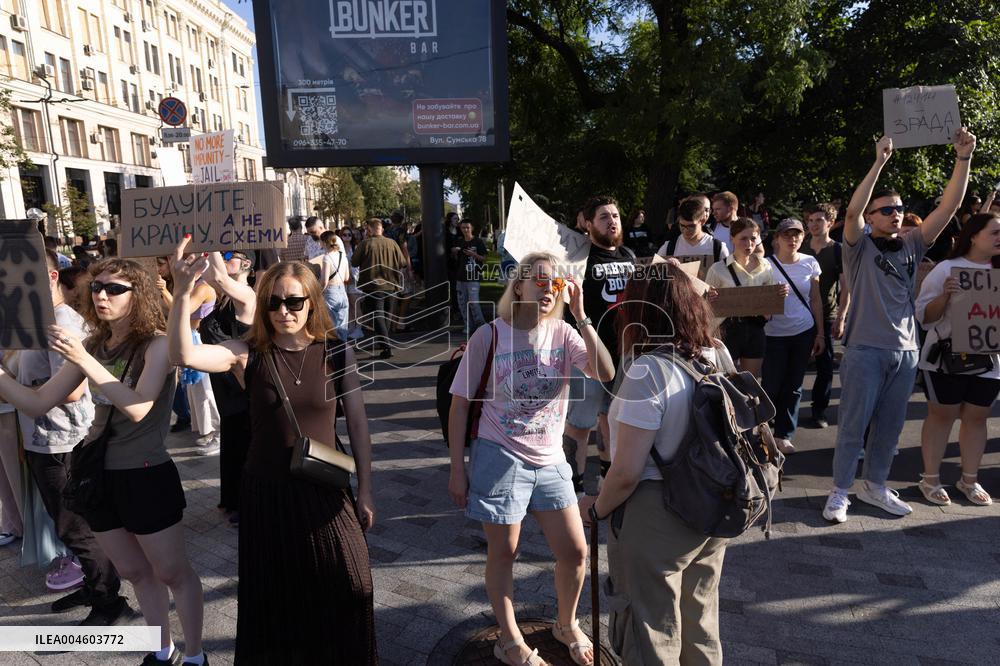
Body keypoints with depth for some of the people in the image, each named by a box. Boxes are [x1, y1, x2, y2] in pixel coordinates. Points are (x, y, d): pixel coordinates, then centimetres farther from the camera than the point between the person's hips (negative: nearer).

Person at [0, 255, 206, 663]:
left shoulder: (156, 343, -14)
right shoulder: (92, 345, 5)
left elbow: (138, 408, -27)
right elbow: (38, 403, 4)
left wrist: (85, 361, -32)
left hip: (146, 476, -6)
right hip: (98, 474, 7)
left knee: (172, 573, 8)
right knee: (134, 572, 20)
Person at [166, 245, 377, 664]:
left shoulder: (336, 353, -8)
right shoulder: (249, 354, -9)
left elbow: (357, 423, -3)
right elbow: (184, 355, -25)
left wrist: (365, 490, 0)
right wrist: (182, 294, -40)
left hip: (324, 491, 1)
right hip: (266, 492, 0)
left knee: (346, 590, 12)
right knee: (274, 597, 15)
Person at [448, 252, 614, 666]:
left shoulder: (563, 333, -2)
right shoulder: (490, 335, -11)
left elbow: (605, 374, -18)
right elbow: (460, 405, -6)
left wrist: (582, 317, -23)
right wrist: (457, 469, -6)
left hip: (550, 460, 4)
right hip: (499, 457, -3)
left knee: (574, 550, 9)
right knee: (503, 553, 10)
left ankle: (567, 625, 38)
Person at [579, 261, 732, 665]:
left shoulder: (647, 373, -25)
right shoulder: (719, 357, -3)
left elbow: (627, 473, -23)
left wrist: (596, 509, -6)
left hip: (657, 520, -7)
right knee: (700, 625, 28)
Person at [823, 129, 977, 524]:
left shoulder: (911, 246, 9)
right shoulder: (859, 247, -3)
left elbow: (949, 207, 2)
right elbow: (851, 212, -22)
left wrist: (963, 158, -6)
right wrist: (879, 162, -24)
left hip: (905, 350, 5)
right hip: (865, 350, -5)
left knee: (890, 425, 14)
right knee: (854, 425, 1)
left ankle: (874, 486, 29)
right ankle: (839, 492, 12)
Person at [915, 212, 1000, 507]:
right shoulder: (946, 269, -7)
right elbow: (923, 316, -9)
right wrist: (945, 296, -25)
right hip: (946, 358, -4)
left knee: (976, 417, 11)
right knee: (941, 415, 3)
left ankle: (969, 480, 24)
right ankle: (931, 479, 13)